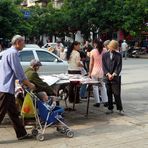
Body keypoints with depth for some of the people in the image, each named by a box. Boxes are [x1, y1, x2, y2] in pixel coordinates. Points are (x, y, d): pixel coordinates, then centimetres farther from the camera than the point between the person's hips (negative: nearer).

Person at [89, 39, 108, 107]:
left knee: (95, 87, 5)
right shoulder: (104, 50, -2)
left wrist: (89, 72, 5)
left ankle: (97, 102, 5)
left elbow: (91, 63, -4)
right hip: (102, 71, 3)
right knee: (103, 86, 13)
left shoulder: (93, 51, -7)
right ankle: (105, 101, 13)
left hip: (95, 71, -3)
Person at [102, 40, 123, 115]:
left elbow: (119, 66, -3)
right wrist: (108, 74, -11)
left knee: (117, 94, -3)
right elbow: (104, 66, 2)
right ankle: (110, 108, 17)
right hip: (107, 77, 2)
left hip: (116, 77, -2)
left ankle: (120, 109, 7)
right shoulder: (105, 55, 8)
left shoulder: (118, 55, 2)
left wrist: (113, 74, -15)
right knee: (109, 94, 7)